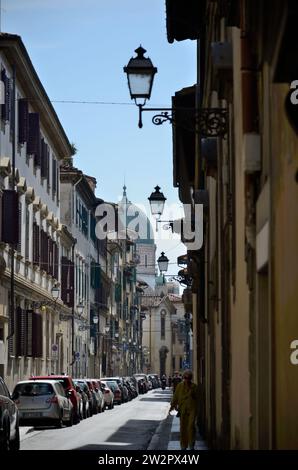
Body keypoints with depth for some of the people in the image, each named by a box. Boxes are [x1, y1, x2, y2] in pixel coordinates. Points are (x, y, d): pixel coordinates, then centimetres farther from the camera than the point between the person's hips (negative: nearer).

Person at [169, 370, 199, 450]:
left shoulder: (194, 387, 2)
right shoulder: (180, 386, 5)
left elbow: (197, 398, 7)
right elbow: (175, 397, 4)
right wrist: (173, 405, -2)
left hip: (192, 409, -2)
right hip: (183, 409, 2)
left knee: (191, 426, -12)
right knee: (183, 428, 6)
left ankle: (191, 445, -1)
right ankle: (183, 446, 17)